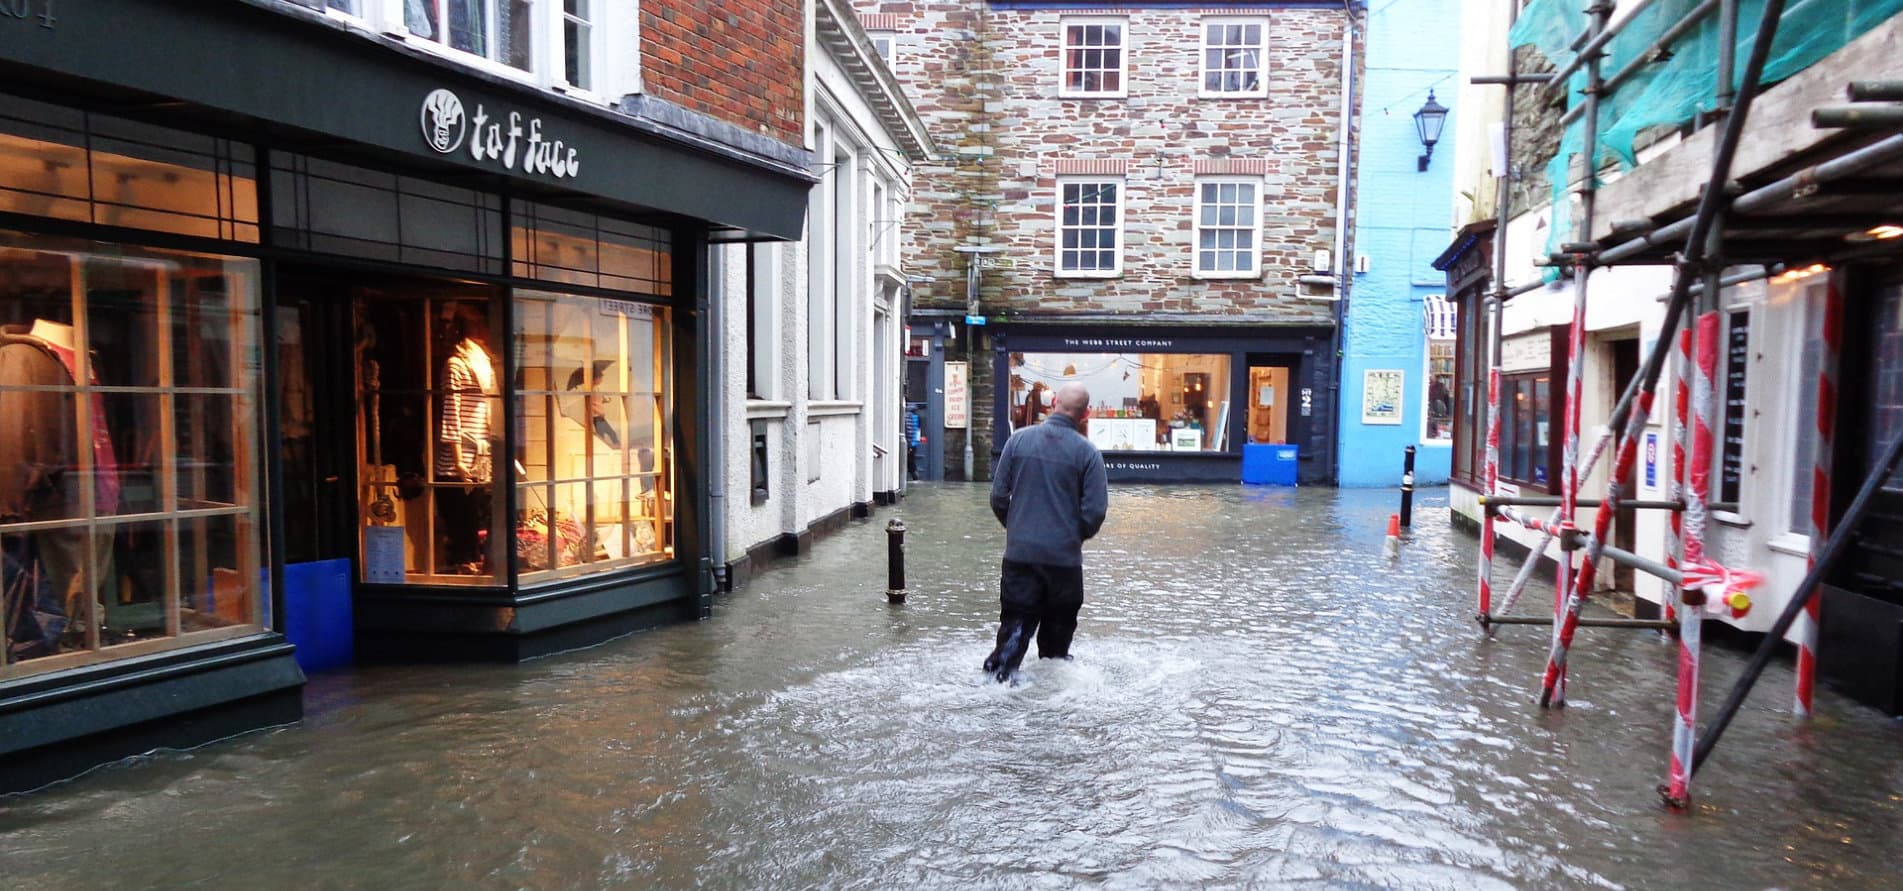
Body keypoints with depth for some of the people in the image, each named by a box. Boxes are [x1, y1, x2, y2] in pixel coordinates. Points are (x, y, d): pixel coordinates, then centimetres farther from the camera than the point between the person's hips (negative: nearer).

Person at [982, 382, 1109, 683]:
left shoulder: (1019, 440, -2)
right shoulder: (1087, 452, -7)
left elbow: (998, 496, 0)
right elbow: (1095, 511, -9)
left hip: (1019, 552, 1)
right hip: (1064, 556, -1)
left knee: (1016, 622, 7)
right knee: (1058, 626, 17)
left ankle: (999, 674, -8)